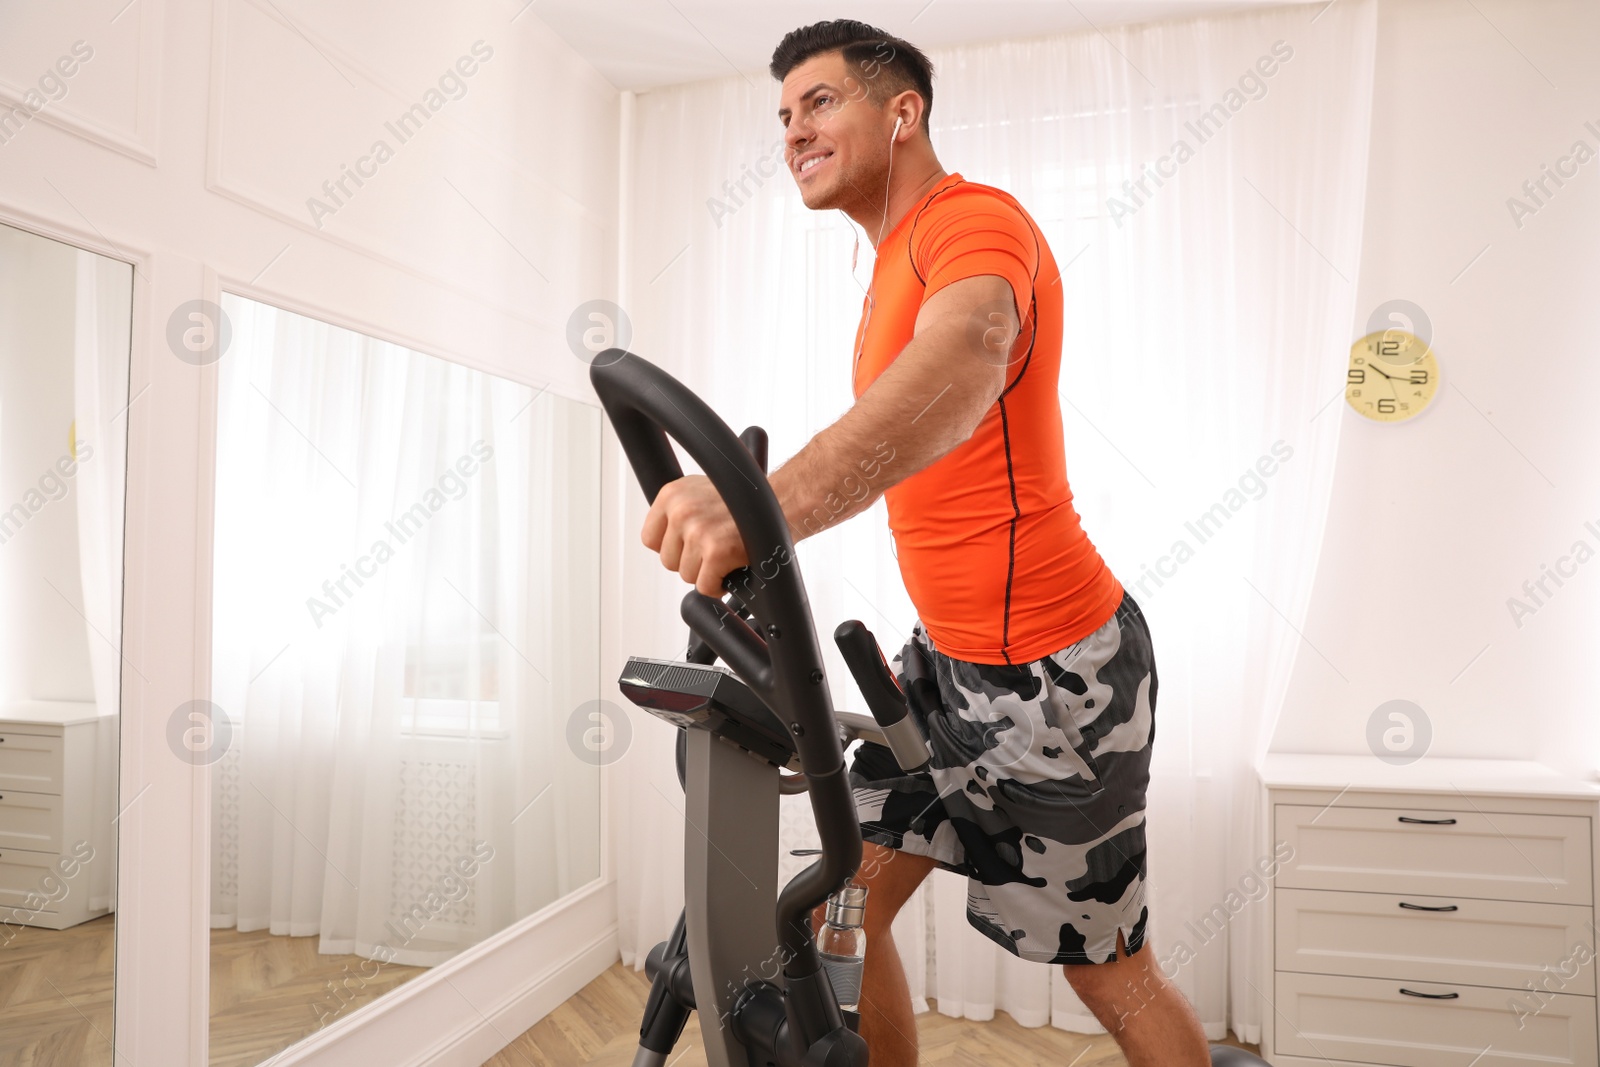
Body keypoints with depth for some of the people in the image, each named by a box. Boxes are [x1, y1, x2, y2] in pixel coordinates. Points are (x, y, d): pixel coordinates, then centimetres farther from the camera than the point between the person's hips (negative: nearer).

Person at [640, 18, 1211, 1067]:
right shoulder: (900, 262, 15)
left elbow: (965, 362, -41)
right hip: (951, 656, 9)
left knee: (1111, 971, 9)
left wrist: (771, 505, -57)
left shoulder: (976, 220, -16)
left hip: (1050, 668, -8)